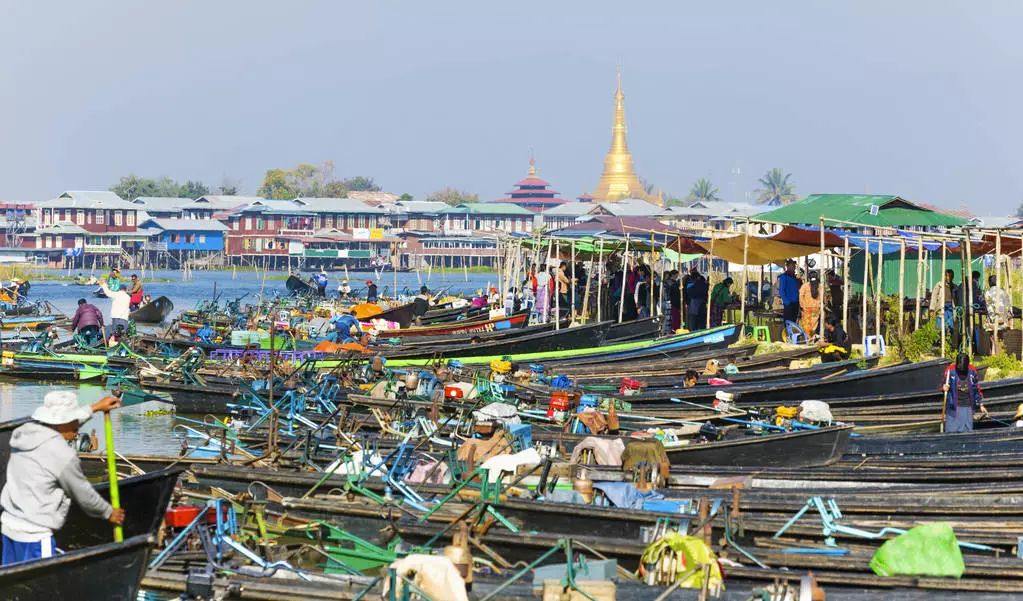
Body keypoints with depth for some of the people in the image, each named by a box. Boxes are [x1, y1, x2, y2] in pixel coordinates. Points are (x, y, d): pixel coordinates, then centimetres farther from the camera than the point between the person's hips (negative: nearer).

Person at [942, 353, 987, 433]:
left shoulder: (972, 371, 1)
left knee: (967, 431, 6)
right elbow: (943, 385, -1)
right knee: (951, 432, -4)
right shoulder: (950, 370, -7)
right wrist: (944, 388, -25)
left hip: (968, 408, 3)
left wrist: (981, 405, 12)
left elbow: (977, 389, 11)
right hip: (953, 408, -3)